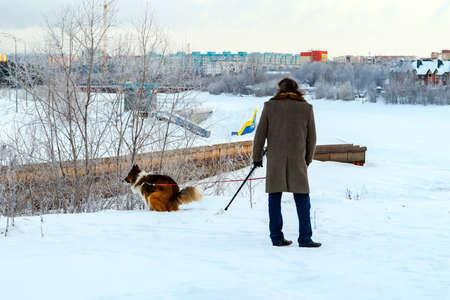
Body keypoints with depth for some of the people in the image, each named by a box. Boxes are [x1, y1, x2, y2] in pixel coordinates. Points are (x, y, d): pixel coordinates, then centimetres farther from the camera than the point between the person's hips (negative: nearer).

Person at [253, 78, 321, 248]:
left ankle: (276, 237, 7)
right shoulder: (306, 108, 5)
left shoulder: (270, 106, 3)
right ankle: (305, 238, 0)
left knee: (275, 199, 7)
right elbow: (311, 138, 9)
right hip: (297, 159, 0)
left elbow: (260, 134, 3)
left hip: (275, 159, 0)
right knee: (302, 200, 4)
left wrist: (257, 157, 12)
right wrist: (308, 159, 22)